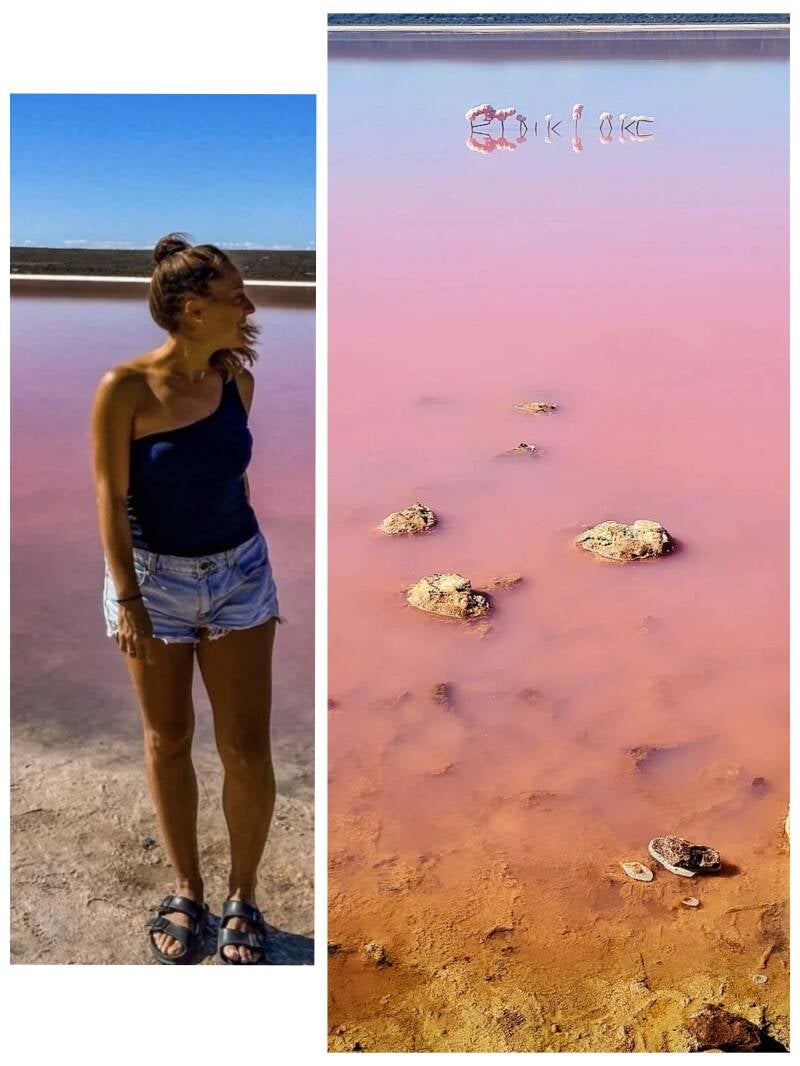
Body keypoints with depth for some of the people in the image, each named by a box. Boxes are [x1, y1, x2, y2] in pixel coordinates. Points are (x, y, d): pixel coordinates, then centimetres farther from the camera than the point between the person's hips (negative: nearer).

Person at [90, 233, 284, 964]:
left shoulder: (236, 377, -3)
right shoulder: (124, 388, -15)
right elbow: (111, 497, -11)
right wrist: (127, 599, -13)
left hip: (239, 572, 3)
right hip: (155, 576, -2)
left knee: (247, 747, 3)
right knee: (168, 741, 12)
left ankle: (242, 897, 25)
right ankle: (186, 890, 33)